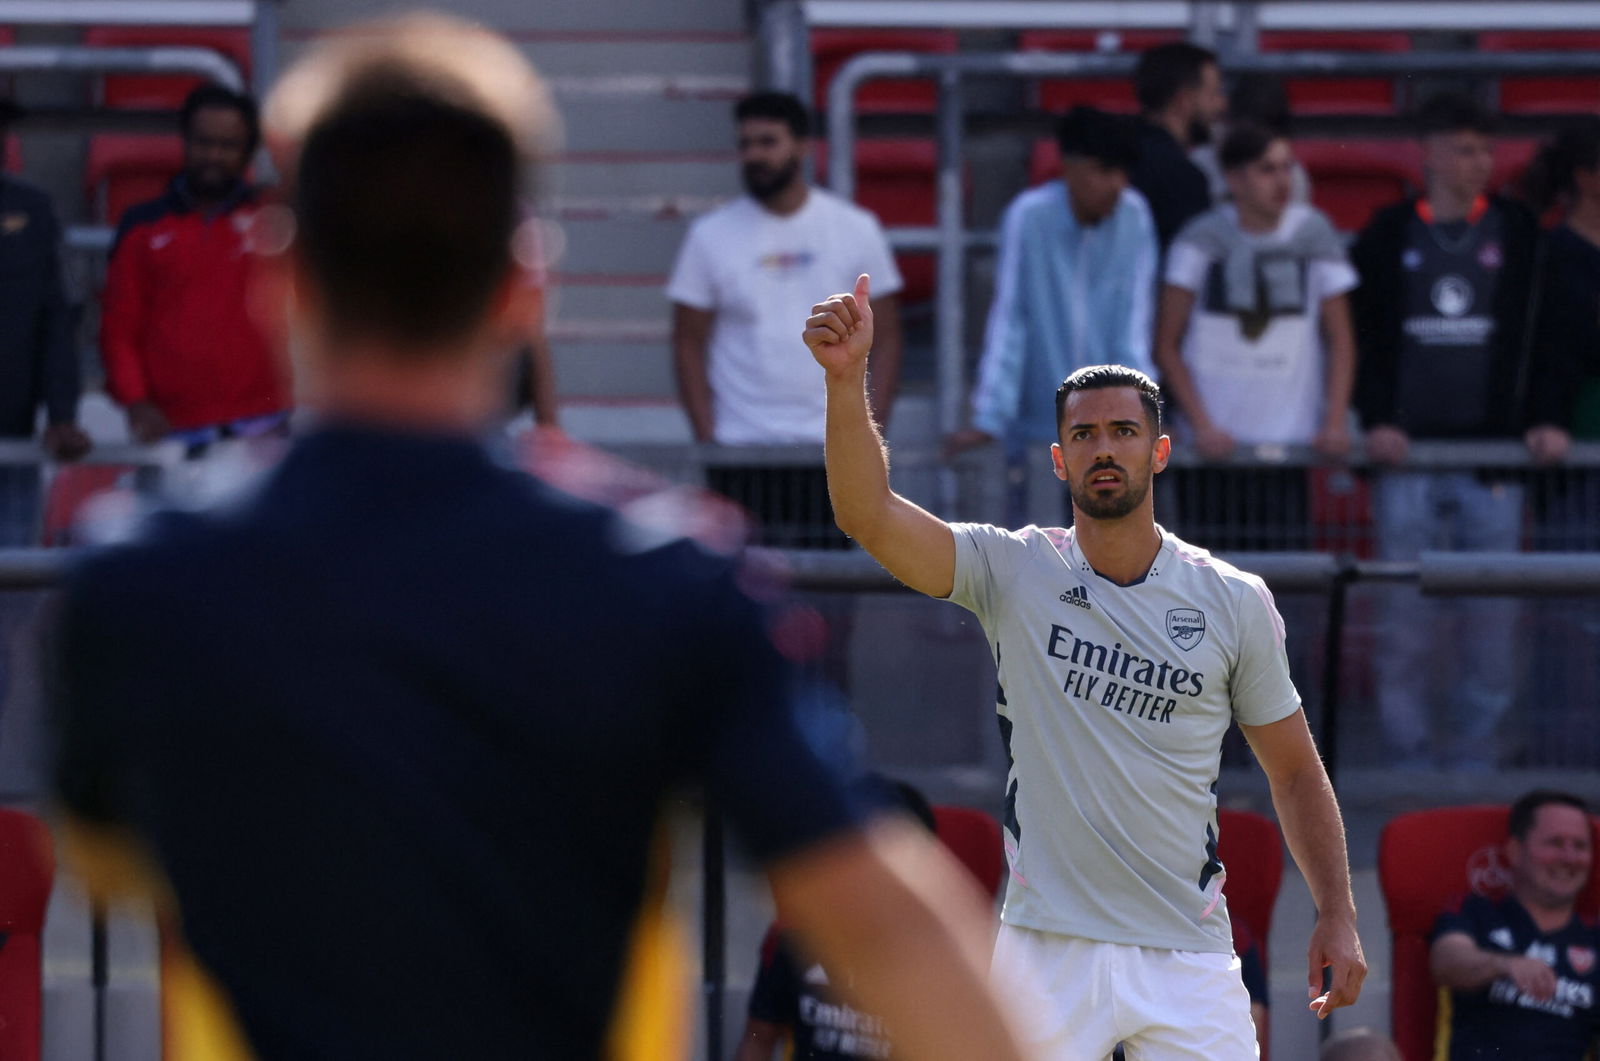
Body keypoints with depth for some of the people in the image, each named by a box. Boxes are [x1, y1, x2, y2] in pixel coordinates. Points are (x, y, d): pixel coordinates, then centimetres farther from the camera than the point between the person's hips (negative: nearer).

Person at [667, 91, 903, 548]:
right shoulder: (711, 236, 5)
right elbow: (689, 346, 6)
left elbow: (886, 338, 8)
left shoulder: (856, 230, 6)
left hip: (833, 449, 1)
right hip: (740, 454, -1)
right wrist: (706, 440, -4)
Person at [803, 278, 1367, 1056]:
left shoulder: (1234, 603, 5)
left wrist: (1337, 917, 2)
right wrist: (847, 378, -27)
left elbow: (1295, 772, 12)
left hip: (1189, 956, 1)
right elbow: (868, 516, -13)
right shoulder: (1014, 572, 2)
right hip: (1048, 953, -1)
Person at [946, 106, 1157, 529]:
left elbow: (1134, 321, -2)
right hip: (1040, 421, -2)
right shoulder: (1029, 217, -12)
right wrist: (989, 418, -15)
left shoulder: (1134, 217, -4)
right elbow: (1007, 322, -11)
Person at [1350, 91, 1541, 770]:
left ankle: (1476, 751, 6)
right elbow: (1361, 335, 6)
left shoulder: (1518, 234, 7)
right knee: (1407, 610, -2)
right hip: (1408, 453, 0)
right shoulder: (1387, 237, 6)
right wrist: (1375, 420, -5)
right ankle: (1408, 750, 6)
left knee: (1492, 611, -2)